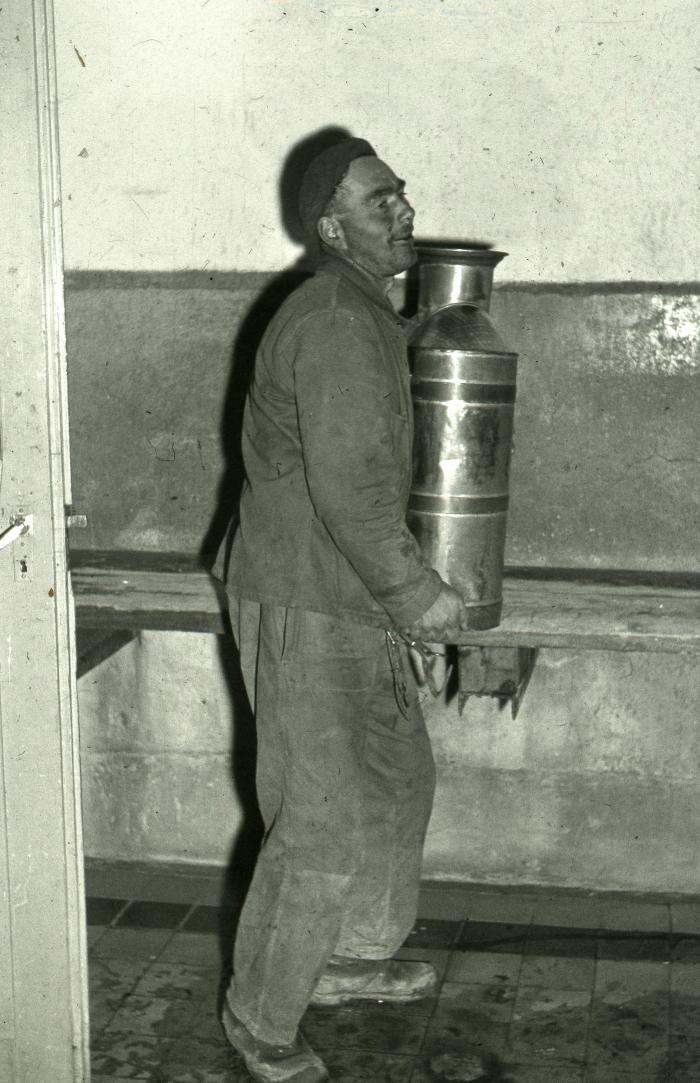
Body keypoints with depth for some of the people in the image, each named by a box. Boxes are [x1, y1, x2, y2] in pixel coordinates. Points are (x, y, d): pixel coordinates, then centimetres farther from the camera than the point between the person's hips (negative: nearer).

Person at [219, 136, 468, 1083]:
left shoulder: (368, 317, 14)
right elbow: (350, 489, -26)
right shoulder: (336, 323, -20)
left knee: (398, 778, 21)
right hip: (303, 611, -10)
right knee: (325, 820, -3)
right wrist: (420, 594, -18)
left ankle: (353, 958, 39)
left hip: (350, 605, 10)